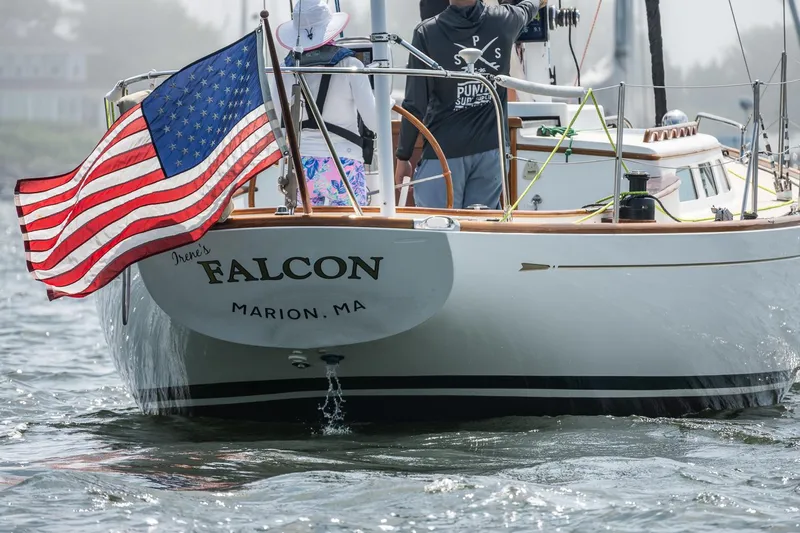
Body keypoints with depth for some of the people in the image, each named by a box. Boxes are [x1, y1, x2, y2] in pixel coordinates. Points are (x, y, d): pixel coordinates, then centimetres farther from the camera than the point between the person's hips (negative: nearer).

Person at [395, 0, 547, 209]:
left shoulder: (427, 33, -10)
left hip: (443, 154, -4)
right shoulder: (503, 21, 0)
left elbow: (415, 105, -7)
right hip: (490, 150, 4)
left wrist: (403, 156, 3)